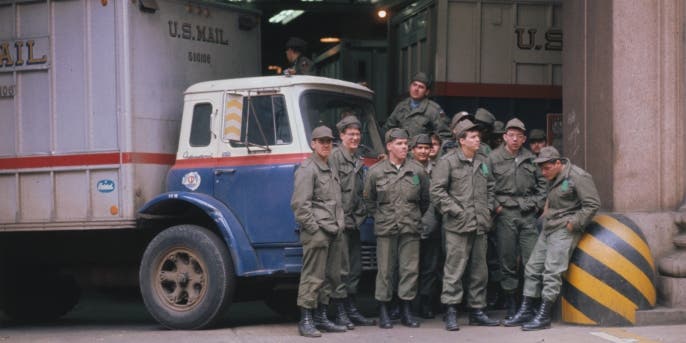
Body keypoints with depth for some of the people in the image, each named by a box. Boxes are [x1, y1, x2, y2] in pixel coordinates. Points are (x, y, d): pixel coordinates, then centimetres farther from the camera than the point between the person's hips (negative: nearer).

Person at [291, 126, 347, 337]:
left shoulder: (331, 169, 20)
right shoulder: (307, 169, -8)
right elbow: (299, 204, -14)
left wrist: (340, 224, 15)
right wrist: (314, 228, -15)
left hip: (334, 233, 9)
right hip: (316, 233, -9)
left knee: (331, 277, 12)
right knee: (312, 278, -8)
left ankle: (321, 318, 20)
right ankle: (306, 321, -3)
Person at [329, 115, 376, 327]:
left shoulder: (358, 159, 17)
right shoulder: (335, 157, -9)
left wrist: (361, 213, 13)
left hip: (354, 221, 8)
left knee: (355, 268, 12)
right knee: (342, 268, -6)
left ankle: (351, 309, 20)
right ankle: (340, 312, -1)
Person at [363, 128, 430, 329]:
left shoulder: (417, 171, 5)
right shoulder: (376, 172, 1)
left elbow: (425, 199, 15)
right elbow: (368, 200, 12)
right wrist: (379, 217, 9)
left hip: (411, 229, 2)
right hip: (385, 229, -2)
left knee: (410, 269, 2)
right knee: (385, 270, 1)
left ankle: (406, 312, 11)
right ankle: (383, 312, 9)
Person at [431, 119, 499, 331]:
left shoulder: (482, 162, 15)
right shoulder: (448, 162, -7)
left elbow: (489, 187, 28)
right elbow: (437, 191, -11)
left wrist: (488, 209, 14)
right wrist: (455, 211, -14)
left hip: (480, 226, 7)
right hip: (458, 226, -7)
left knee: (479, 271, 12)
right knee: (454, 269, -8)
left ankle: (477, 311, 20)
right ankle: (451, 312, -4)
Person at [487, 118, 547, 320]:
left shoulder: (531, 159, 11)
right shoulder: (493, 159, 1)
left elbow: (542, 182, 19)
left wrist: (537, 203, 8)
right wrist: (495, 206, -7)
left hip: (528, 214, 2)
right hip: (505, 214, -2)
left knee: (532, 260, -2)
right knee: (507, 261, 2)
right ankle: (511, 305, 9)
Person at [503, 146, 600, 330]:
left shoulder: (578, 177, -12)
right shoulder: (554, 179, 15)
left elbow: (592, 204, -15)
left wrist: (573, 223, -15)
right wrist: (546, 212, 14)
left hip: (565, 230, -9)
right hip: (548, 229, 9)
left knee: (552, 271, -15)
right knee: (533, 267, 8)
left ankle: (544, 317, -14)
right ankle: (526, 312, 15)